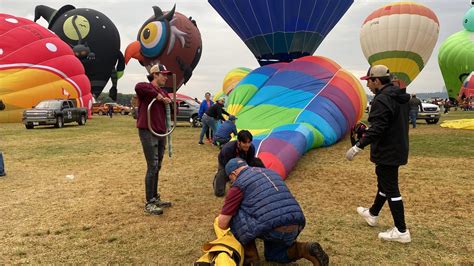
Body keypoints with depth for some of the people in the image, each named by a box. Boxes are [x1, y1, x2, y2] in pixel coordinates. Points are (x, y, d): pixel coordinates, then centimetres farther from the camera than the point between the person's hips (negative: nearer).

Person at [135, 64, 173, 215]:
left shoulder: (163, 92, 16)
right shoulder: (146, 88, -7)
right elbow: (138, 87, -33)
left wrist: (168, 101, -2)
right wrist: (157, 95, -21)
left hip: (161, 133, 8)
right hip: (148, 132, -8)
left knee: (157, 167, 13)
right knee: (152, 167, -8)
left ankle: (155, 198, 24)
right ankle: (149, 203, 0)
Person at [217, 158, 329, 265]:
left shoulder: (239, 184, 4)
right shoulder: (271, 173, 26)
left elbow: (222, 223, 3)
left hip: (271, 229, -8)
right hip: (294, 227, 8)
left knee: (233, 215, 10)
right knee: (273, 255, 32)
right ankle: (305, 250, 9)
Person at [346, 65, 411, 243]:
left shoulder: (382, 100, -21)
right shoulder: (400, 97, 11)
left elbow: (377, 129, -27)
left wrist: (358, 147, -25)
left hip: (387, 153, -10)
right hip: (398, 150, 10)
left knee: (391, 189, -3)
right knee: (384, 184, 22)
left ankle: (401, 231, 5)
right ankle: (372, 214, 42)